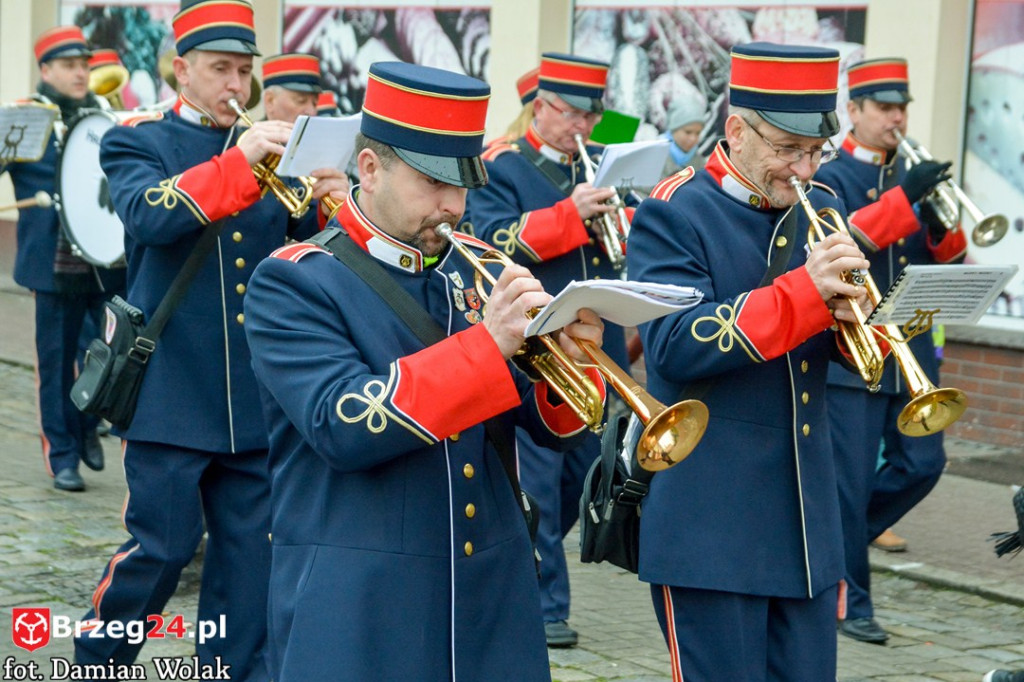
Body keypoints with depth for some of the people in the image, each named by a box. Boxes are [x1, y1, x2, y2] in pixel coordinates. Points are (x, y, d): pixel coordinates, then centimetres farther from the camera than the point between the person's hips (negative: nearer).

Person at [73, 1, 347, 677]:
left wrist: (322, 201, -14)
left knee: (251, 545, 6)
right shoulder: (138, 143, 2)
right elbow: (150, 214, -20)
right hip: (170, 389, -4)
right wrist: (240, 161, -30)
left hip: (256, 393, 4)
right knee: (162, 545, -1)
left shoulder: (269, 152, 14)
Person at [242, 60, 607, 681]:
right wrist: (487, 344, -26)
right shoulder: (294, 283, -7)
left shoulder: (481, 270, 9)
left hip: (493, 605, 5)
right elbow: (341, 426, -22)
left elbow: (550, 426, 10)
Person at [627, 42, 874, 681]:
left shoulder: (821, 209, 11)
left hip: (808, 524, 6)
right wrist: (805, 291, -24)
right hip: (711, 525, -6)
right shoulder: (674, 214, -7)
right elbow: (675, 348, -20)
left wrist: (855, 315, -12)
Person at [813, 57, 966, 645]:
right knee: (850, 480, -2)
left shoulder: (914, 178, 15)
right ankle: (849, 601, 8)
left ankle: (836, 536, 24)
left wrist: (943, 228, -11)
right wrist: (902, 199, -28)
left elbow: (951, 265, 11)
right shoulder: (831, 179, -1)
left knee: (923, 464, 3)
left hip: (911, 351, 6)